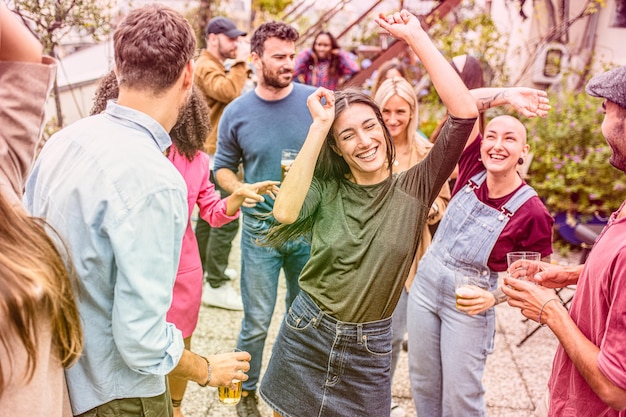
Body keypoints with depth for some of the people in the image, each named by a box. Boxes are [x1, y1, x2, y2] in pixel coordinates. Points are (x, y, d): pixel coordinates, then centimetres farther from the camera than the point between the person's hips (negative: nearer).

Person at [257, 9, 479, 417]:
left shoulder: (414, 189, -8)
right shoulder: (326, 189, -6)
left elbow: (465, 113, -17)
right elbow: (286, 212, -28)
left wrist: (416, 36, -16)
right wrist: (318, 127, -23)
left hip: (369, 349, 0)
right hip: (305, 336, 1)